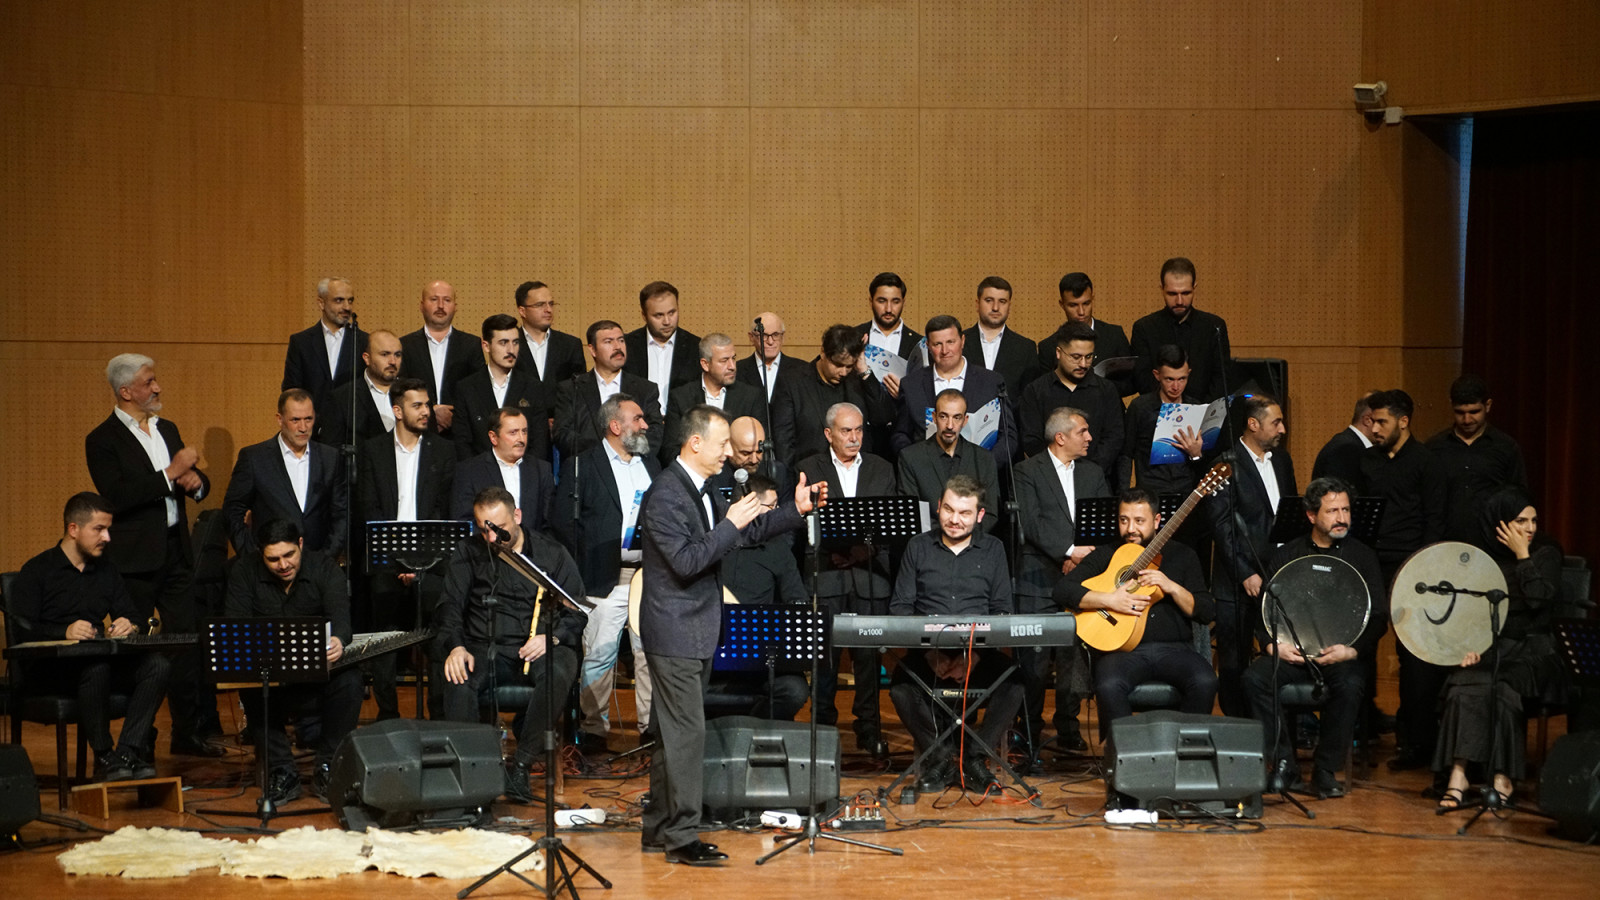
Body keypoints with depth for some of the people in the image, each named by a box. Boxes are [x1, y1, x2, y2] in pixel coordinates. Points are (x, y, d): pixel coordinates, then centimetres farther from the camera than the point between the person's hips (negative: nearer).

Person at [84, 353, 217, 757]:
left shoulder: (167, 430, 15)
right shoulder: (103, 440, -6)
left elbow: (200, 484, 20)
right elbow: (118, 497, -19)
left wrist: (195, 480, -4)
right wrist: (172, 473, -19)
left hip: (175, 552, 6)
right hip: (135, 558, -6)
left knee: (188, 643, 3)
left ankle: (192, 731, 10)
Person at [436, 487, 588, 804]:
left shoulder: (552, 554, 8)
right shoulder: (469, 552, 12)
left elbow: (577, 612, 4)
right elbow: (450, 606, 5)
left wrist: (551, 638, -17)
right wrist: (455, 646, -15)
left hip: (538, 648, -1)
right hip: (484, 647, 1)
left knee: (557, 674, -36)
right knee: (459, 680, -34)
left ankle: (521, 765, -30)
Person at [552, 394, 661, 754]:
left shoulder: (651, 465, 17)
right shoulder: (582, 466, 1)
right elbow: (563, 522, -2)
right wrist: (581, 572, -7)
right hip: (607, 578, -4)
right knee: (599, 654, -3)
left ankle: (653, 725, 13)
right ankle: (594, 729, 7)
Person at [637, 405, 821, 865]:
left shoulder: (702, 490, 13)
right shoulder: (665, 495, -18)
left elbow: (747, 531, 20)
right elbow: (686, 561, -24)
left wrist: (797, 509, 10)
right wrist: (730, 524, -23)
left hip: (695, 632, 10)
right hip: (675, 633, -10)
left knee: (672, 733, 14)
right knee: (686, 732, -8)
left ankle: (658, 829, 21)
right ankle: (682, 836, -3)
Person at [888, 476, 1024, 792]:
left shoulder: (993, 549, 12)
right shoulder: (918, 546, 11)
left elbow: (1003, 611, 7)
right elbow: (900, 606, 6)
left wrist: (976, 653, -11)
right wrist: (928, 650, -11)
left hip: (979, 654, 0)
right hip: (926, 653, 0)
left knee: (1013, 684, -30)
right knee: (901, 687, -31)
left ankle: (974, 757, -12)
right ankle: (939, 757, -11)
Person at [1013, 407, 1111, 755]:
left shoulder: (1093, 473, 17)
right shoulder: (1027, 472, 1)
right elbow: (1031, 523, -10)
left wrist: (1082, 557, -7)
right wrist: (1068, 551, -16)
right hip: (1038, 582, -4)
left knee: (1075, 659, 2)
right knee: (1034, 661, -4)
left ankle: (1068, 730, 14)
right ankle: (1030, 734, 7)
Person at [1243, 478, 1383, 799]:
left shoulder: (1362, 556, 10)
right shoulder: (1285, 555, 13)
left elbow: (1378, 618, 4)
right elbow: (1263, 607, 10)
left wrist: (1351, 650, -13)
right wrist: (1273, 645, -9)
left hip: (1342, 654, -1)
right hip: (1291, 652, 1)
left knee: (1350, 685, -35)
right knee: (1254, 677, -28)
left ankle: (1326, 770, -18)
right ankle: (1283, 764, -18)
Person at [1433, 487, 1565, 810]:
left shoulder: (1547, 553, 5)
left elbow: (1540, 599, -12)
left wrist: (1523, 556, -8)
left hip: (1531, 653, -2)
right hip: (1487, 649, 2)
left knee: (1502, 689, -33)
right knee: (1467, 685, -31)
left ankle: (1503, 776, -26)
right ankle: (1458, 775, -37)